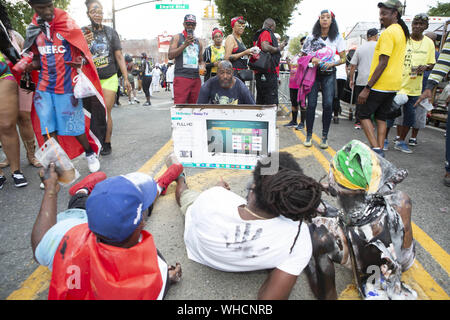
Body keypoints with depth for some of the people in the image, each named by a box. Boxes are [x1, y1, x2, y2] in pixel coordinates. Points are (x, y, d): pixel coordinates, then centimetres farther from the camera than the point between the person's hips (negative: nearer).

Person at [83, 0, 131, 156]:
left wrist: (126, 78, 0)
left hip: (109, 78, -1)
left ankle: (107, 144, 8)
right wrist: (84, 44, -22)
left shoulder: (110, 32, 5)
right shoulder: (83, 32, 3)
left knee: (106, 113, -3)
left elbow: (119, 56, 4)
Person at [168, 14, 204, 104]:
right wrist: (185, 45, -11)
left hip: (196, 78, 5)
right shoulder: (177, 38, 8)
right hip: (181, 77, -5)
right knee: (179, 106, -13)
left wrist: (202, 66, 6)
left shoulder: (198, 42, 23)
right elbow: (170, 55, -5)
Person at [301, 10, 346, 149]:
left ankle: (324, 136, 2)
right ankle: (309, 135, 5)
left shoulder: (337, 38, 6)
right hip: (313, 73, 0)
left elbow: (343, 59, 7)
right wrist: (311, 60, -10)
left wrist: (332, 63, -12)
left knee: (328, 104, -9)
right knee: (311, 104, -7)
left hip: (329, 75, 0)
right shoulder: (311, 37, 6)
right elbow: (303, 56, 11)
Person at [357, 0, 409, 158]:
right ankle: (380, 150, 14)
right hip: (394, 85, 9)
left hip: (380, 84, -9)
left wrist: (367, 88, -21)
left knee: (364, 114, 0)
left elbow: (383, 63, -21)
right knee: (381, 118, 13)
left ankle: (376, 149, -10)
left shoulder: (388, 33, -15)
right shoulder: (402, 32, 15)